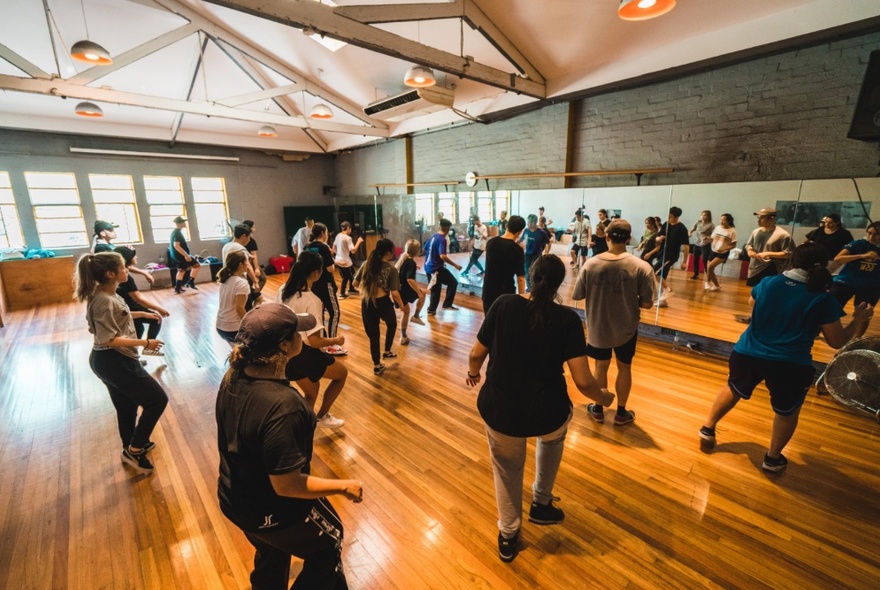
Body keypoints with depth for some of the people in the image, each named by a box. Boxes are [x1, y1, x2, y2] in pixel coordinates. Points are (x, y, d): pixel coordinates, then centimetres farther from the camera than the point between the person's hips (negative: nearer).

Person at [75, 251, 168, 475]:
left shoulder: (106, 294, 4)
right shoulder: (104, 301, -25)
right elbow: (109, 340, -26)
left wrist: (142, 314, 19)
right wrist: (145, 343, -21)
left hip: (109, 361, 10)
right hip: (114, 361, -10)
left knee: (127, 407, 24)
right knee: (157, 399, 0)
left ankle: (132, 448, 42)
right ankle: (134, 450, 12)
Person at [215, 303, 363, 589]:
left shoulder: (233, 378, -14)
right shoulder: (283, 405, -40)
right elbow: (286, 484, -31)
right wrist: (344, 486, -19)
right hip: (274, 513, -7)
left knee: (270, 558, 36)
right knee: (328, 546, 25)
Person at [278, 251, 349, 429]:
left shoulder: (283, 291, -1)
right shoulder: (312, 300, -25)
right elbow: (314, 341, -24)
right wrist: (336, 341, -7)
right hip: (304, 355, -8)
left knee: (312, 391, 28)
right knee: (342, 372, 18)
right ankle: (322, 416, 27)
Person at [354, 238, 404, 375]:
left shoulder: (366, 264, 3)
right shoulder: (391, 268, -9)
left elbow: (355, 284, 8)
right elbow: (394, 293, -14)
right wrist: (401, 305, 3)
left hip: (366, 304, 3)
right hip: (383, 303, -3)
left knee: (373, 334, 15)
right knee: (392, 324, 30)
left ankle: (377, 366, 25)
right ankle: (387, 351, 44)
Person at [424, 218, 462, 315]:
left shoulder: (433, 237, 9)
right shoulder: (442, 240, -16)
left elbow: (425, 249, 21)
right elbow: (443, 256, -26)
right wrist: (455, 265, -21)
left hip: (428, 267, 9)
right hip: (436, 268, -8)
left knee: (435, 289, 17)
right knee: (453, 283, 3)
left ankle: (431, 310, 20)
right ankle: (447, 304, 4)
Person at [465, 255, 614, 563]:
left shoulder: (503, 304, -8)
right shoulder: (568, 319, -11)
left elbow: (477, 354, -3)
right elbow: (583, 381, -12)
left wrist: (473, 373, 20)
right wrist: (603, 397, 10)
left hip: (499, 410, 1)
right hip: (546, 414, 0)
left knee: (507, 469, 29)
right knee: (553, 437, 38)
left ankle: (507, 537, 49)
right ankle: (541, 503, 48)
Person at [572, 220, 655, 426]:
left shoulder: (591, 264, -15)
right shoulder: (641, 267, -17)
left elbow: (577, 295, -9)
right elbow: (646, 303, -14)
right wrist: (631, 300, 6)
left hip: (598, 326, 1)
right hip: (626, 328, -1)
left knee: (601, 366, 20)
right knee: (624, 368, 19)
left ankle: (598, 409, 35)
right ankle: (621, 413, 35)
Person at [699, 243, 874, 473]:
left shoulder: (767, 283, -1)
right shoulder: (823, 300, -8)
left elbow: (752, 303, 21)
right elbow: (838, 341, 0)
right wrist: (859, 320, 13)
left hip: (747, 354, 2)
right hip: (790, 365, -2)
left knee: (733, 390, 27)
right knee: (787, 411, 22)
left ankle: (708, 429, 35)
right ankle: (773, 458, 34)